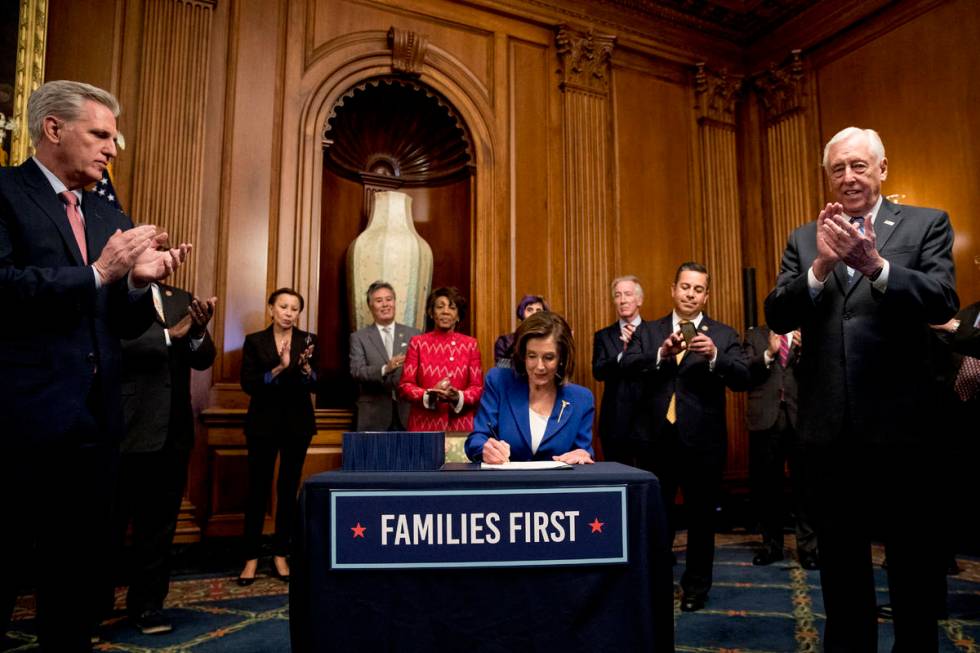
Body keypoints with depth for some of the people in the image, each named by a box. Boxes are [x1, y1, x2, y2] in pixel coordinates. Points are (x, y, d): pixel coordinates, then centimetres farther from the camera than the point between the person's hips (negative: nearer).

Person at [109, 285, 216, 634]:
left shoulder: (182, 299, 11)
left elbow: (203, 359, 5)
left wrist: (199, 331, -16)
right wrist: (171, 333, -19)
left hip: (173, 431, 5)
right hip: (126, 430, -4)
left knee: (159, 524, 12)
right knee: (110, 524, 10)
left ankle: (147, 602, 25)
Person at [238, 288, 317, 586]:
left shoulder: (308, 340, 3)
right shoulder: (254, 341, 1)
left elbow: (314, 385, -4)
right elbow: (248, 384, -8)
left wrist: (306, 367, -25)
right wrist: (279, 368, -21)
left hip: (298, 423, 1)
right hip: (263, 422, -1)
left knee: (289, 489, 7)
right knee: (258, 488, 1)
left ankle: (280, 555, 18)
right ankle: (251, 557, 12)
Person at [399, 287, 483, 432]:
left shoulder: (470, 344, 5)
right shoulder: (417, 343, 3)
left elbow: (478, 388, 3)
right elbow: (404, 386, 1)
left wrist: (458, 397, -16)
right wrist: (429, 395, -16)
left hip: (460, 425, 1)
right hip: (424, 424, -1)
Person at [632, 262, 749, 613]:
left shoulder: (723, 334, 3)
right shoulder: (651, 332, 7)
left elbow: (743, 379, -10)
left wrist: (714, 356, -28)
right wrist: (662, 354, -24)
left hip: (703, 442, -1)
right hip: (657, 439, 1)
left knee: (701, 518, 11)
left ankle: (696, 587, 29)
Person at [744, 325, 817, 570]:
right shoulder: (755, 336, 11)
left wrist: (803, 350, -16)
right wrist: (769, 354, -15)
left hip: (801, 420, -1)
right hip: (766, 420, 1)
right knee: (766, 486, 9)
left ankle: (807, 547, 13)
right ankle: (771, 545, 22)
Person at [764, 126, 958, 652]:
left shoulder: (926, 224, 2)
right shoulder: (804, 239, 8)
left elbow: (943, 302, -12)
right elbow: (776, 317, -3)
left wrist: (875, 265, -28)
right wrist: (821, 266, -20)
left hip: (900, 425, -2)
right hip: (828, 429, 2)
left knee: (913, 562, 13)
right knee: (840, 564, 17)